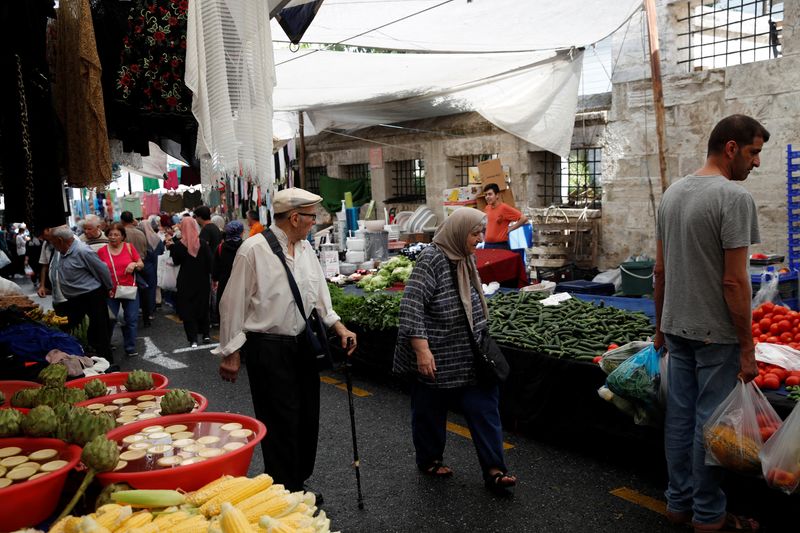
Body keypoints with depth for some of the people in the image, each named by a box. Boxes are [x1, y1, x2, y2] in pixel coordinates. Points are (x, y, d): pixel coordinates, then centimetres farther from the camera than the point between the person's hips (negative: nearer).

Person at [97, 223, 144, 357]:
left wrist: (134, 264, -15)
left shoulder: (129, 247, -1)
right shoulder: (102, 251, -2)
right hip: (110, 291, -1)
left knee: (131, 320, 5)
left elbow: (141, 265, 7)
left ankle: (130, 348, 19)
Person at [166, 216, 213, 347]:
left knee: (187, 309, 7)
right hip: (202, 281, 2)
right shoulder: (203, 244, -9)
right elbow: (209, 263, -7)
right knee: (202, 307, 18)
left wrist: (171, 247, 8)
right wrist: (213, 278, 3)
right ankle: (206, 334, 21)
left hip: (186, 282, -2)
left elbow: (176, 262, 2)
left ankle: (193, 339, 4)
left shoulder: (178, 245, -12)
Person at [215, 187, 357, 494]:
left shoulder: (306, 248, 7)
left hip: (302, 343, 7)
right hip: (267, 347, -7)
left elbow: (318, 293, 15)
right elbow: (234, 303, -11)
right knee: (281, 423, 0)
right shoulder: (254, 250, -14)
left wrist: (338, 326, 2)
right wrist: (230, 352, -8)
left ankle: (298, 485, 34)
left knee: (307, 419, 15)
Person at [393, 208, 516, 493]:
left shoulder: (466, 259, 7)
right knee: (431, 411, 11)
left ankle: (494, 470, 11)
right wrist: (422, 350, -27)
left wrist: (482, 339, 23)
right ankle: (429, 461, 31)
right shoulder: (432, 260, -19)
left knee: (485, 408, 5)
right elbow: (411, 305, -24)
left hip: (470, 357, 8)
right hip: (436, 359, -7)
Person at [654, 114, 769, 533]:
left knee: (679, 416, 14)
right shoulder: (734, 197, -15)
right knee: (710, 422, 4)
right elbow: (734, 281, -18)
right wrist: (747, 347, -12)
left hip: (677, 327, 8)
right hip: (716, 333, -7)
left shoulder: (672, 193, 9)